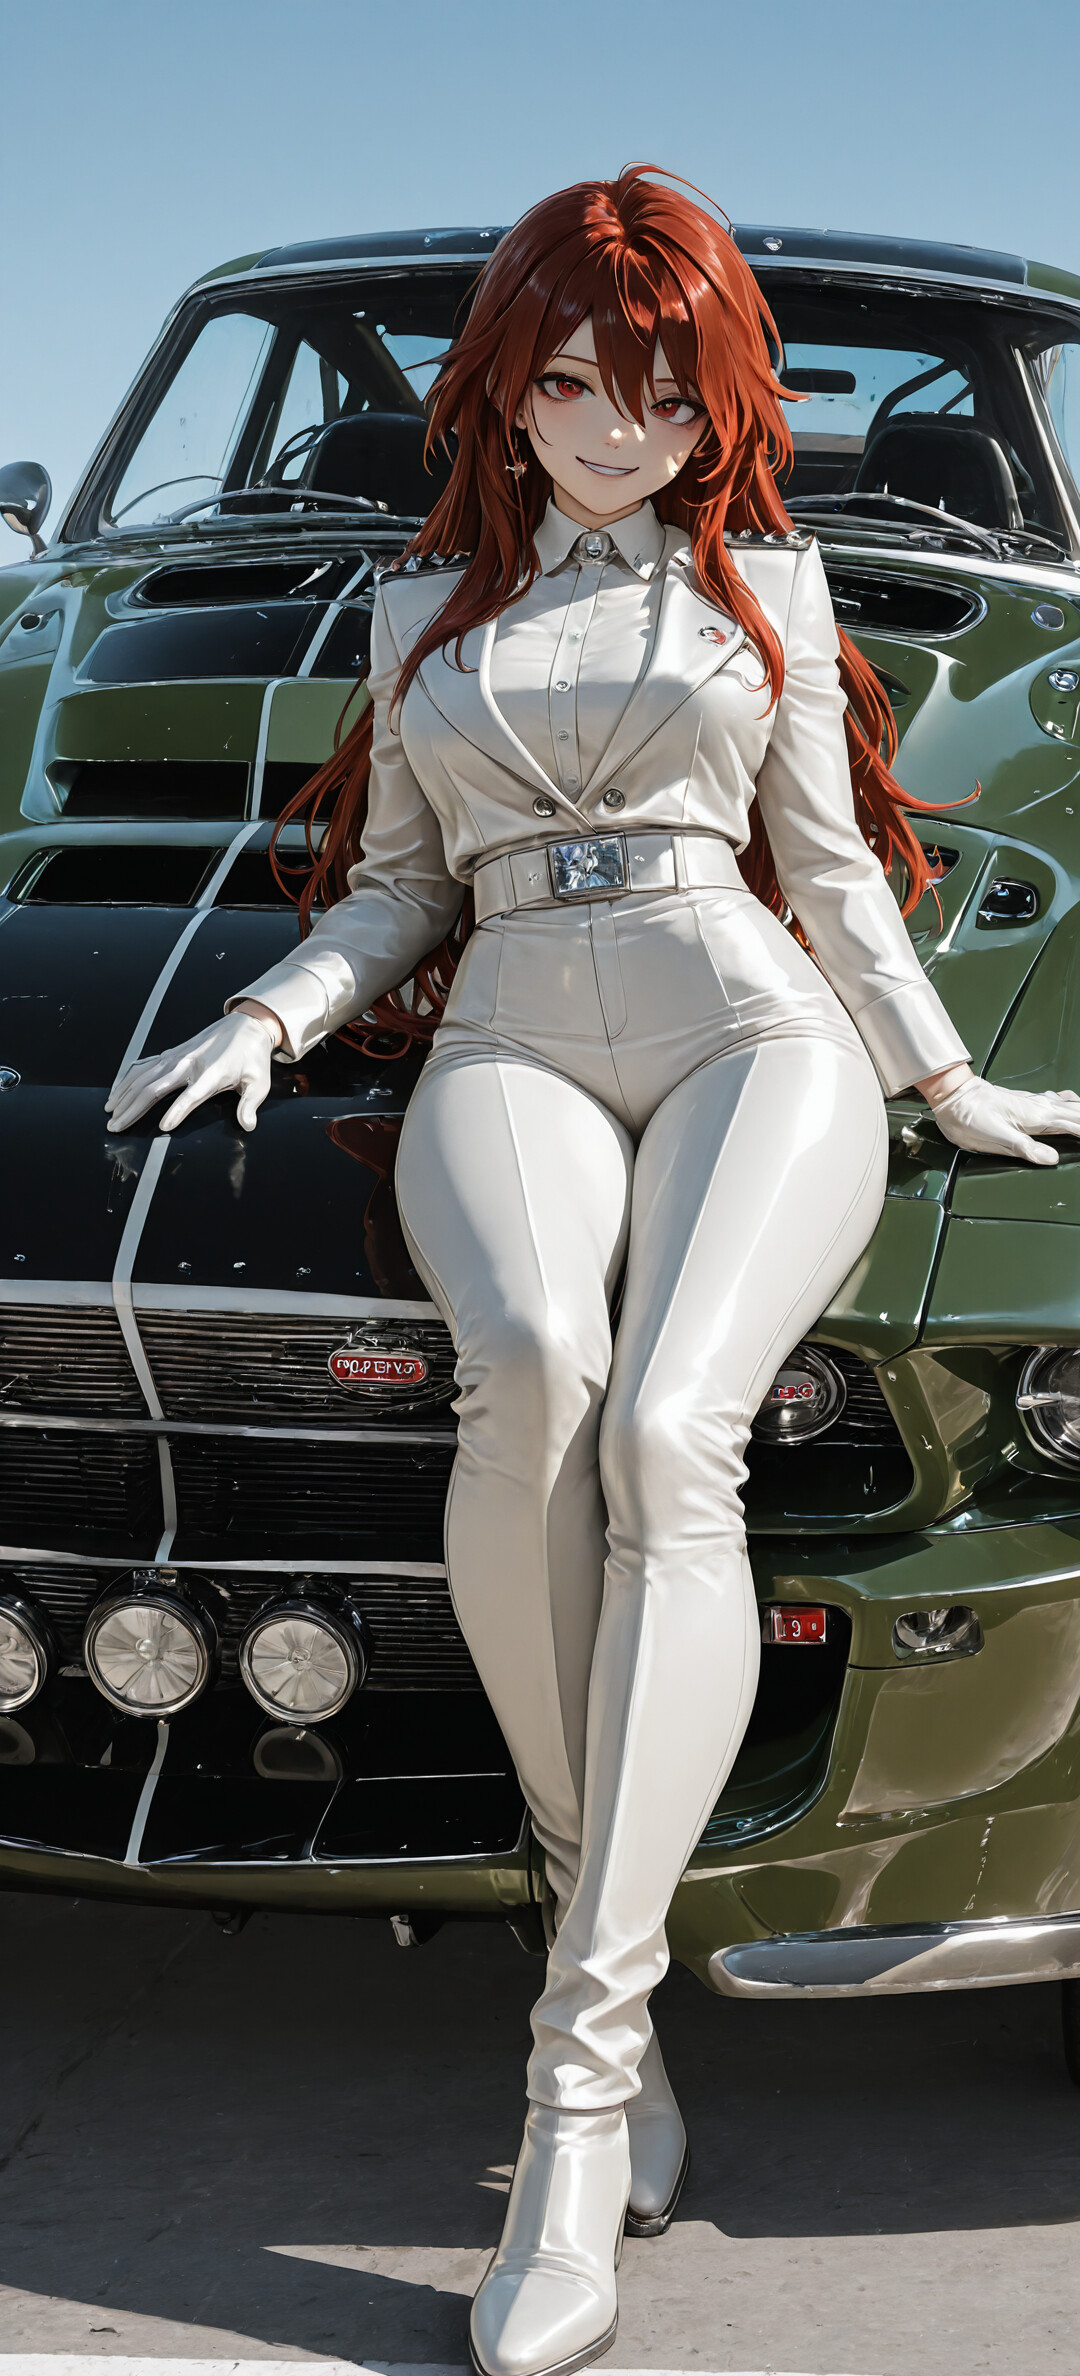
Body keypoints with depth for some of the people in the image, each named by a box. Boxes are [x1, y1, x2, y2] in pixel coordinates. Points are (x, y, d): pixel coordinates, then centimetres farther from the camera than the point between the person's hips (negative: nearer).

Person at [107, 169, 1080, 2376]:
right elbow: (399, 888, 23)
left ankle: (584, 2056, -37)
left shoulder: (768, 579, 20)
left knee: (669, 1427, -32)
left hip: (753, 1035, -1)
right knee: (532, 1374, -36)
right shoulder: (427, 603, 23)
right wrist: (272, 1015, 5)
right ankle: (603, 1915, -23)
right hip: (513, 1049, 1)